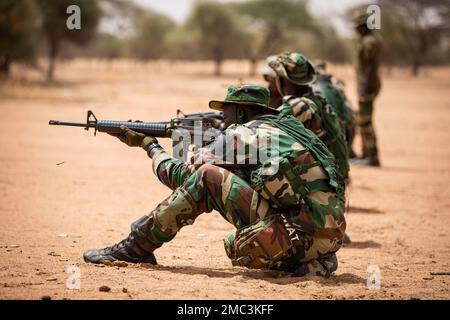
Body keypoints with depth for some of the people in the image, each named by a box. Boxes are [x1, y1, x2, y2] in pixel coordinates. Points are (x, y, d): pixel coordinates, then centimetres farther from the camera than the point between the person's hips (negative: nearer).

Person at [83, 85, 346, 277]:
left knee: (206, 178, -2)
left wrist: (150, 144, 26)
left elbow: (181, 176, 10)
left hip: (295, 235, -8)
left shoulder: (239, 135, 3)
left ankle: (135, 248, 2)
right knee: (238, 247, 30)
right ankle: (315, 262, 14)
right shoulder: (289, 128, 26)